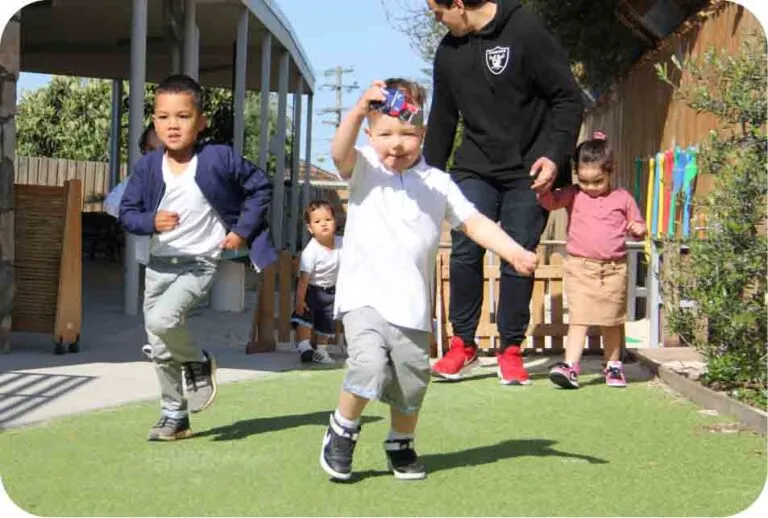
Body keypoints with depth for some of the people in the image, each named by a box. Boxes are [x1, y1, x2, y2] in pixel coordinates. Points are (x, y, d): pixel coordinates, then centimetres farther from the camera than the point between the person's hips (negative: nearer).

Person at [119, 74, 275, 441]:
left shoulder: (219, 159, -10)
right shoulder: (147, 167, -3)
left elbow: (260, 187, 1)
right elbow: (127, 212, 1)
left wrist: (243, 229, -5)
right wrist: (151, 221, -19)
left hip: (199, 264, -5)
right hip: (159, 264, 5)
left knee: (161, 319, -28)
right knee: (160, 351, 11)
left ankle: (198, 363, 1)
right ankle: (174, 416, 28)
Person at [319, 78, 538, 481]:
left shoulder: (437, 183, 7)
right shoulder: (364, 171, 0)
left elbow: (473, 222, 6)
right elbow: (340, 152, -21)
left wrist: (514, 253, -7)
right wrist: (359, 111, -38)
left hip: (412, 305, 3)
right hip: (364, 297, -3)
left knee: (411, 380, 10)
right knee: (369, 366, -22)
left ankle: (401, 444, 36)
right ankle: (342, 429, 4)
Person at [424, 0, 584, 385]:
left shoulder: (525, 31, -12)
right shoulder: (448, 51, 7)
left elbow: (568, 99, -11)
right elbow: (442, 120, 17)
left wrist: (555, 156, -20)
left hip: (530, 172, -4)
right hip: (474, 169, 4)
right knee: (464, 252, -6)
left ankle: (510, 350, 10)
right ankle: (463, 344, 6)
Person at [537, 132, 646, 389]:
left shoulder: (623, 199, 6)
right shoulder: (574, 195, 3)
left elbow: (637, 224, 16)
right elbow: (551, 202, -12)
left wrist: (638, 229, -7)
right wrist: (543, 190, -33)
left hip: (614, 270, 2)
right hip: (580, 267, -2)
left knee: (612, 321, 13)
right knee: (578, 318, -11)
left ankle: (613, 365, 28)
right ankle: (570, 366, -16)